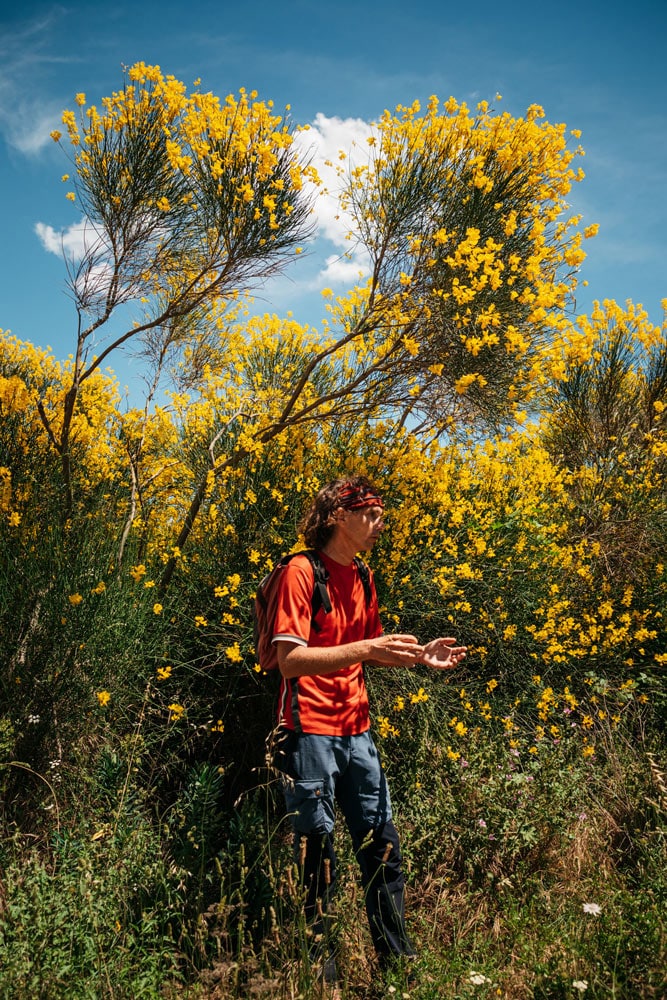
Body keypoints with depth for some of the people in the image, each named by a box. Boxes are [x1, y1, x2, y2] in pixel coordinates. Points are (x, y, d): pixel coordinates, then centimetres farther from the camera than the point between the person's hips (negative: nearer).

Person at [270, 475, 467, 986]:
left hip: (356, 730, 7)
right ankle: (319, 965, 19)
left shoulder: (363, 578, 12)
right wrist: (364, 649, -30)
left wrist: (418, 656, 5)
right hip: (310, 731, -7)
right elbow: (291, 659, -20)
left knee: (383, 847, 13)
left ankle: (397, 958, 27)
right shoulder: (301, 571, -11)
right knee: (316, 856, 1)